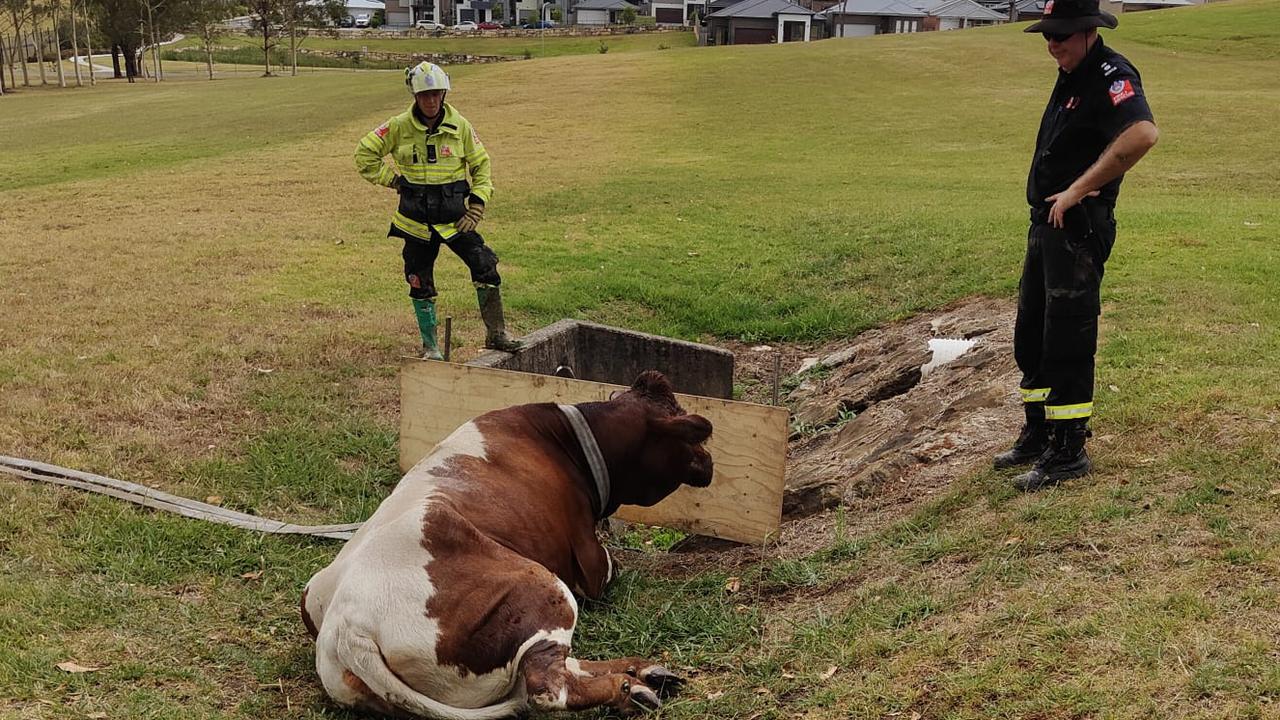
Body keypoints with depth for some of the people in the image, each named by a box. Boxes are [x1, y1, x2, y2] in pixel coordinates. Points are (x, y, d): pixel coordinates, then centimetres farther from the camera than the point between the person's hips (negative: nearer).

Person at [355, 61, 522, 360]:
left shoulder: (460, 126, -3)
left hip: (454, 216, 0)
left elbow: (481, 165, 6)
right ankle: (430, 346, 24)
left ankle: (496, 334, -3)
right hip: (416, 220, 0)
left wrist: (477, 206, -3)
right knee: (421, 285, 8)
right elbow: (365, 154, 3)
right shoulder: (399, 126, -6)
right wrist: (393, 179, -2)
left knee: (485, 265, -15)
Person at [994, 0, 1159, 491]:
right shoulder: (1071, 75, 14)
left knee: (1066, 342, -4)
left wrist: (1077, 191, -28)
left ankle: (1068, 451, 6)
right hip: (1046, 226, 10)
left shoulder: (1111, 76, -16)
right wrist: (1051, 202, 12)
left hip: (1077, 230, -10)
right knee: (1031, 335, 17)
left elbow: (1143, 133, -34)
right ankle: (1039, 433, 30)